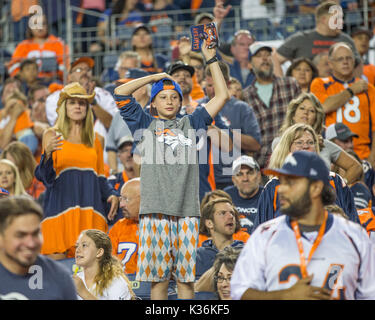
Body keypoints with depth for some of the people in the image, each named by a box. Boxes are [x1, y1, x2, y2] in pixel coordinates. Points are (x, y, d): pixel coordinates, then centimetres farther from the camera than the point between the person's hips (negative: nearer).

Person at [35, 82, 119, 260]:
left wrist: (111, 195, 2)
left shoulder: (96, 139, 16)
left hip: (90, 209, 2)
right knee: (57, 262, -11)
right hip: (60, 205, -2)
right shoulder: (51, 135, 8)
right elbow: (44, 176, 1)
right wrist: (48, 153, -18)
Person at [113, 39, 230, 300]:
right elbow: (121, 93, 5)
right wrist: (156, 77, 11)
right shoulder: (146, 124, 14)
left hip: (187, 209, 1)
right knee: (159, 278, -1)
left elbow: (222, 96, 16)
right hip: (155, 209, -1)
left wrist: (211, 59, 13)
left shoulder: (190, 124, 18)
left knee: (186, 278, 1)